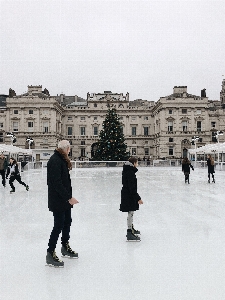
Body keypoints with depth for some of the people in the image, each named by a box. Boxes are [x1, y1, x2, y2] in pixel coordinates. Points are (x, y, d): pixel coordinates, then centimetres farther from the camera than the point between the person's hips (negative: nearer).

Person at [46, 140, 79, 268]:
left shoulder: (62, 159, 14)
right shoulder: (55, 160, -18)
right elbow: (56, 183, -24)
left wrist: (68, 196, 15)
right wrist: (69, 197, -23)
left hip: (65, 198, 10)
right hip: (58, 199, -10)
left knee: (67, 221, 18)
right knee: (59, 225, -5)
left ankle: (65, 247, 34)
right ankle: (50, 253, 5)